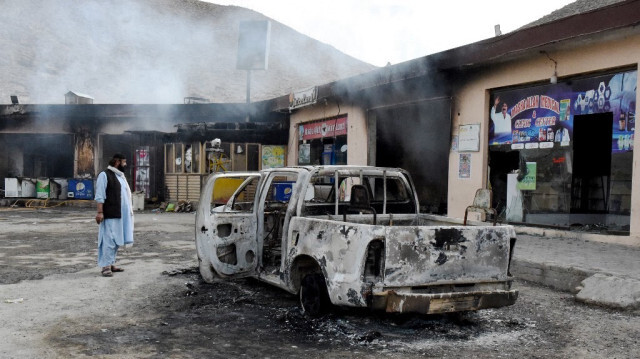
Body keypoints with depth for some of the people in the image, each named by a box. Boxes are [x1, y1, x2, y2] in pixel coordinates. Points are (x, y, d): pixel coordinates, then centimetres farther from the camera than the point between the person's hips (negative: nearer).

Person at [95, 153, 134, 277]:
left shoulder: (121, 176, 19)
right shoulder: (105, 175, -6)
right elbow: (99, 196, -12)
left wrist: (130, 211, 19)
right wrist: (100, 212, -18)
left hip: (121, 215, 9)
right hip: (110, 215, -9)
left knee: (116, 240, 11)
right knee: (109, 239, -10)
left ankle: (111, 263, 18)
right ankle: (105, 266, -7)